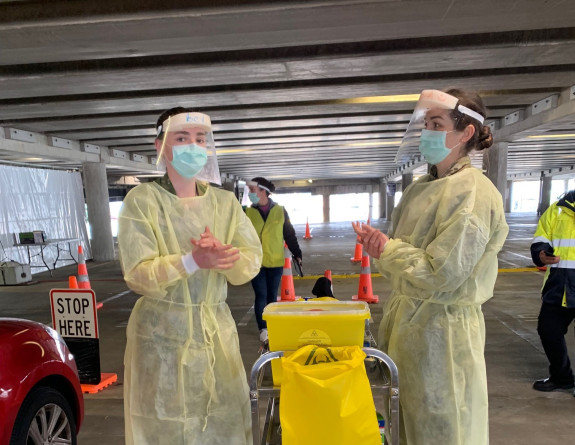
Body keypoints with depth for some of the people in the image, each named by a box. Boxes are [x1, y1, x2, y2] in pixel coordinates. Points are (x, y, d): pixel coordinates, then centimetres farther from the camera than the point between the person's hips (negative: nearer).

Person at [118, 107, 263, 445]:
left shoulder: (225, 202, 3)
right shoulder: (142, 200, -8)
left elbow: (252, 263, -2)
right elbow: (138, 275, -13)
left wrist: (222, 256, -23)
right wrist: (193, 261, -28)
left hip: (217, 331, 4)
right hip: (161, 335, -3)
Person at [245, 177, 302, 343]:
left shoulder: (280, 211, 0)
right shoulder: (248, 212, 0)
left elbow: (289, 234, 6)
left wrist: (297, 253, 6)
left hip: (275, 261, 1)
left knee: (272, 296, 11)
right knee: (261, 295, -1)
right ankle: (263, 329, 12)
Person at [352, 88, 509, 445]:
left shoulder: (471, 192, -19)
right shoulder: (425, 186, 8)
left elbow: (440, 275, -22)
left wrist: (387, 249, -12)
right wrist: (382, 245, -8)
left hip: (442, 331, -8)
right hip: (411, 321, 8)